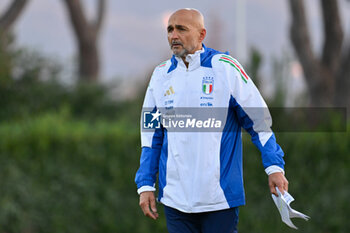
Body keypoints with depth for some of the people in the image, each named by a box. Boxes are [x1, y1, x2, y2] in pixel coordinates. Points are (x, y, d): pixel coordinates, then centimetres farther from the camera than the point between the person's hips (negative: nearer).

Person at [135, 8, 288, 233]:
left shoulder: (225, 68, -3)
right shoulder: (161, 75, 9)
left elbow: (259, 120, 1)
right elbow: (151, 136, 15)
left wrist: (274, 166, -6)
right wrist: (146, 185, 9)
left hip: (220, 196, -3)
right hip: (175, 197, 4)